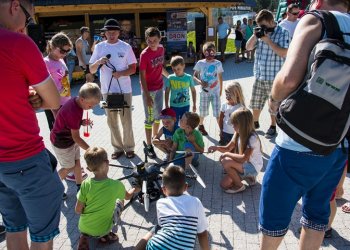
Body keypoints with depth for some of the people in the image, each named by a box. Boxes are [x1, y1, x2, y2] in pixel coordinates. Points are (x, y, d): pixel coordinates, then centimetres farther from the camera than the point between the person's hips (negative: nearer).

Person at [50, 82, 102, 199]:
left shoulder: (76, 101, -9)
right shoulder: (73, 111, -35)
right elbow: (76, 137, -30)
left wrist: (82, 122, -10)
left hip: (70, 138, 8)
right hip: (62, 143, -8)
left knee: (77, 162, 14)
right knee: (69, 167, 7)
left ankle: (80, 187, 29)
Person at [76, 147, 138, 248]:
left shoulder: (86, 184, -17)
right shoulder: (117, 185, -18)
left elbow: (78, 210, -10)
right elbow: (127, 196, 4)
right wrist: (135, 189, 27)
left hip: (82, 228, 2)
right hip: (102, 229, -2)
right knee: (119, 200, 16)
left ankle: (84, 237, 10)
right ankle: (105, 235, 10)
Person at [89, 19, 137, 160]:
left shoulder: (126, 47, -2)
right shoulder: (99, 47, 3)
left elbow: (133, 68, -1)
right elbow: (91, 70, 3)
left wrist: (121, 73, -20)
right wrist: (98, 62, -18)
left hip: (124, 90, -2)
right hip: (107, 90, 2)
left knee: (126, 120, 4)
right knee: (112, 121, 10)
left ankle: (129, 147, 19)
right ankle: (118, 148, 23)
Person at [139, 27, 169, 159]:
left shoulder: (161, 49, 0)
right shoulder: (144, 54, -20)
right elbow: (142, 76, -19)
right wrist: (147, 95, -23)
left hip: (159, 87, 6)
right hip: (149, 90, -6)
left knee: (158, 115, 19)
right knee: (150, 118, 2)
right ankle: (149, 146, 14)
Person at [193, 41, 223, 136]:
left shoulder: (218, 63, -3)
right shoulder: (200, 63, -6)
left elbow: (220, 78, 6)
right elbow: (194, 76, -2)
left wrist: (220, 90, 9)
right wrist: (200, 82, -21)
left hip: (215, 92, 0)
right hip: (204, 91, 0)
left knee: (217, 112, -3)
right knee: (203, 111, 14)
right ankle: (201, 126, 39)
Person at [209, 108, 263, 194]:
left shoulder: (252, 138, -25)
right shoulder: (238, 134, 0)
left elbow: (244, 158, -32)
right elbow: (227, 148, 6)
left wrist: (227, 154, -23)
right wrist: (217, 147, -14)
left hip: (253, 167, -8)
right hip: (244, 165, 8)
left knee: (226, 162, -29)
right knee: (224, 185, -3)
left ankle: (239, 186, -7)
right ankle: (248, 177, 15)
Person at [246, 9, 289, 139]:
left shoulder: (282, 33, -9)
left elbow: (284, 53, -19)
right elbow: (248, 47, 10)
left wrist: (268, 40, -19)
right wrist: (255, 35, -7)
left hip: (274, 77, -5)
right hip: (259, 75, 5)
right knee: (255, 103, 15)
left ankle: (273, 126, 26)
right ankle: (255, 122, 36)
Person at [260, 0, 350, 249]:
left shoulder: (316, 21, -8)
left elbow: (289, 78, -24)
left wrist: (275, 99, -4)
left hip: (300, 145, -7)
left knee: (274, 212, 15)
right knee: (317, 210, 24)